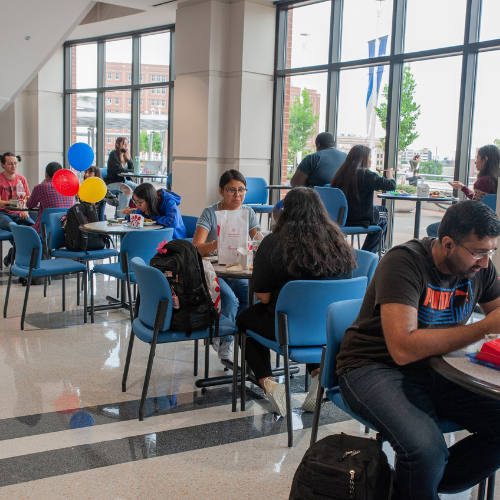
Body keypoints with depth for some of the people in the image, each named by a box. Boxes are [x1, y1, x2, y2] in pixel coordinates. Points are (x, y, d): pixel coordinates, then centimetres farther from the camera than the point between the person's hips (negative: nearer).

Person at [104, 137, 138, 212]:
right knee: (128, 190, -32)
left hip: (124, 180, 7)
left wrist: (128, 159, -8)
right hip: (112, 182, -7)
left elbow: (132, 169, 8)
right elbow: (118, 170, -19)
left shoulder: (126, 155, 12)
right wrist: (130, 171, -6)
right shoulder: (113, 154, -10)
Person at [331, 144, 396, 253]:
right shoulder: (365, 174, -15)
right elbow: (391, 185, -14)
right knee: (383, 222, 24)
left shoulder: (341, 173, 1)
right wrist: (390, 174, 9)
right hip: (359, 219, -6)